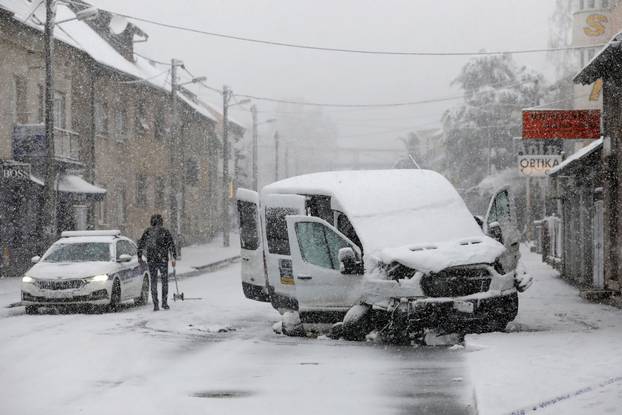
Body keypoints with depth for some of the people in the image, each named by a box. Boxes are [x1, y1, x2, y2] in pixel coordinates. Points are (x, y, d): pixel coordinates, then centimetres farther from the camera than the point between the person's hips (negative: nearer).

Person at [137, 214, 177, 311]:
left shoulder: (147, 231, 5)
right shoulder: (165, 231, -1)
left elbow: (141, 245, 6)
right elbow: (171, 245, -4)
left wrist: (140, 257, 14)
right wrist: (174, 258, 0)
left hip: (151, 260, 2)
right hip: (163, 260, -2)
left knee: (153, 282, 6)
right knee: (164, 281, 10)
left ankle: (155, 305, 0)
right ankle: (164, 303, 5)